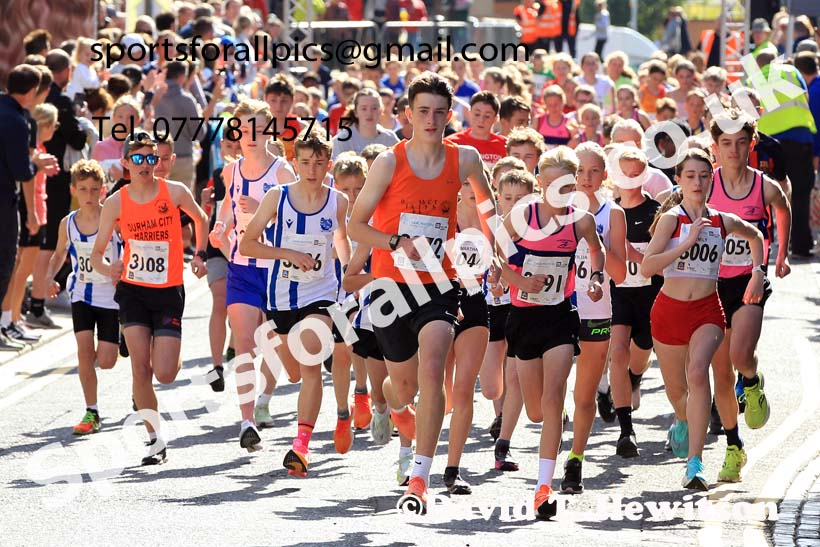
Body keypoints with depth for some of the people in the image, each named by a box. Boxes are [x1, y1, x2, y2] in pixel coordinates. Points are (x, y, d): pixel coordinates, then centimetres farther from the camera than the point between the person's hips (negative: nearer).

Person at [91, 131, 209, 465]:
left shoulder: (175, 192, -4)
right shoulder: (115, 203, -4)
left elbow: (201, 220, 17)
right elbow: (97, 253, 0)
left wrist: (200, 254, 6)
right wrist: (107, 268, -21)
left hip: (169, 292, -1)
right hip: (133, 290, 1)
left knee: (164, 375, -7)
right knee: (140, 368, -10)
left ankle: (173, 359, 33)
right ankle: (155, 440, 1)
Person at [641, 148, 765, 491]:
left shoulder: (723, 222, 5)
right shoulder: (671, 218, -5)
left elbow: (755, 235, 28)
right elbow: (646, 266, -17)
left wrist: (758, 274, 17)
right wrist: (687, 242, -22)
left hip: (707, 311, 0)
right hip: (670, 308, 0)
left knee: (697, 372, -27)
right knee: (676, 389, 13)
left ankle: (695, 465, -30)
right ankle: (683, 422, 54)